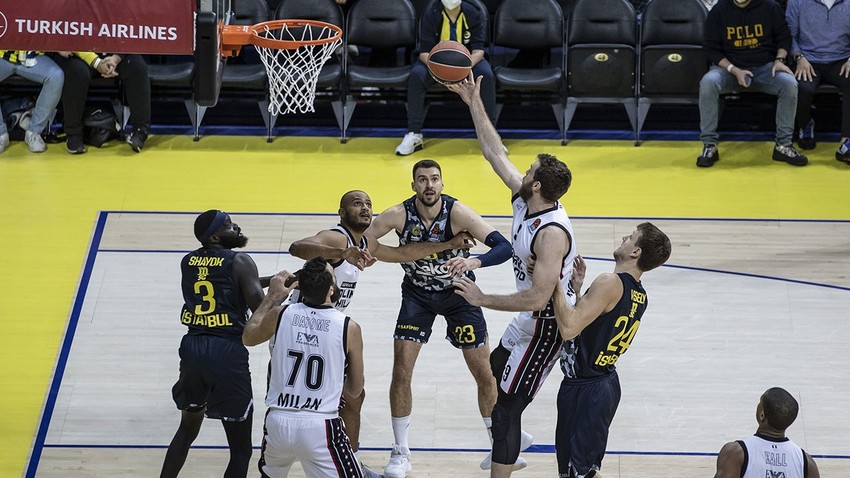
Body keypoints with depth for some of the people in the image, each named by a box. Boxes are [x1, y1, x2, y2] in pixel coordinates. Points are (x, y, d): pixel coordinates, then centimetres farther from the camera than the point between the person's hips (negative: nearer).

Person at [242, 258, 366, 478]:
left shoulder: (280, 314, -2)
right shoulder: (349, 328, -7)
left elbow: (248, 338, 22)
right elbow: (355, 390, 5)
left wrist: (272, 296, 29)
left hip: (278, 422, 4)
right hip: (320, 428, -4)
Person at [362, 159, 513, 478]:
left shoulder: (457, 213, -27)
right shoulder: (400, 215, -22)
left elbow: (504, 247, -33)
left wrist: (475, 262, -53)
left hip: (458, 292, -1)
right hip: (417, 294, 1)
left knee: (484, 373, 1)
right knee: (401, 371, -6)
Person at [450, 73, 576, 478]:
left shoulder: (552, 234, -34)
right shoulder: (523, 200, -8)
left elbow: (536, 298, -36)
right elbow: (495, 152, 3)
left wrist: (482, 300, -27)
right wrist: (474, 104, 0)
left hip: (546, 326, -11)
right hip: (529, 319, 11)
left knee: (505, 409, -8)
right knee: (496, 369, 32)